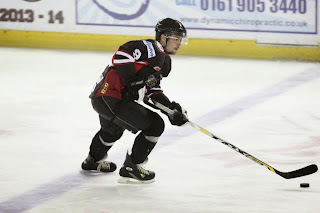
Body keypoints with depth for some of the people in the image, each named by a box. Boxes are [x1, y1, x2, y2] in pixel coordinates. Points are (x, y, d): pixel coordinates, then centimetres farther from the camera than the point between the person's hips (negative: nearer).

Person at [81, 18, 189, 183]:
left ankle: (93, 161, 65)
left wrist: (172, 108, 8)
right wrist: (137, 80, -23)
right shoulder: (151, 48, -13)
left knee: (113, 129, 39)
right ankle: (130, 169, -2)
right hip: (112, 99, -11)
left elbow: (153, 91, 19)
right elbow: (121, 56, -25)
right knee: (155, 125, -10)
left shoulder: (163, 61, 19)